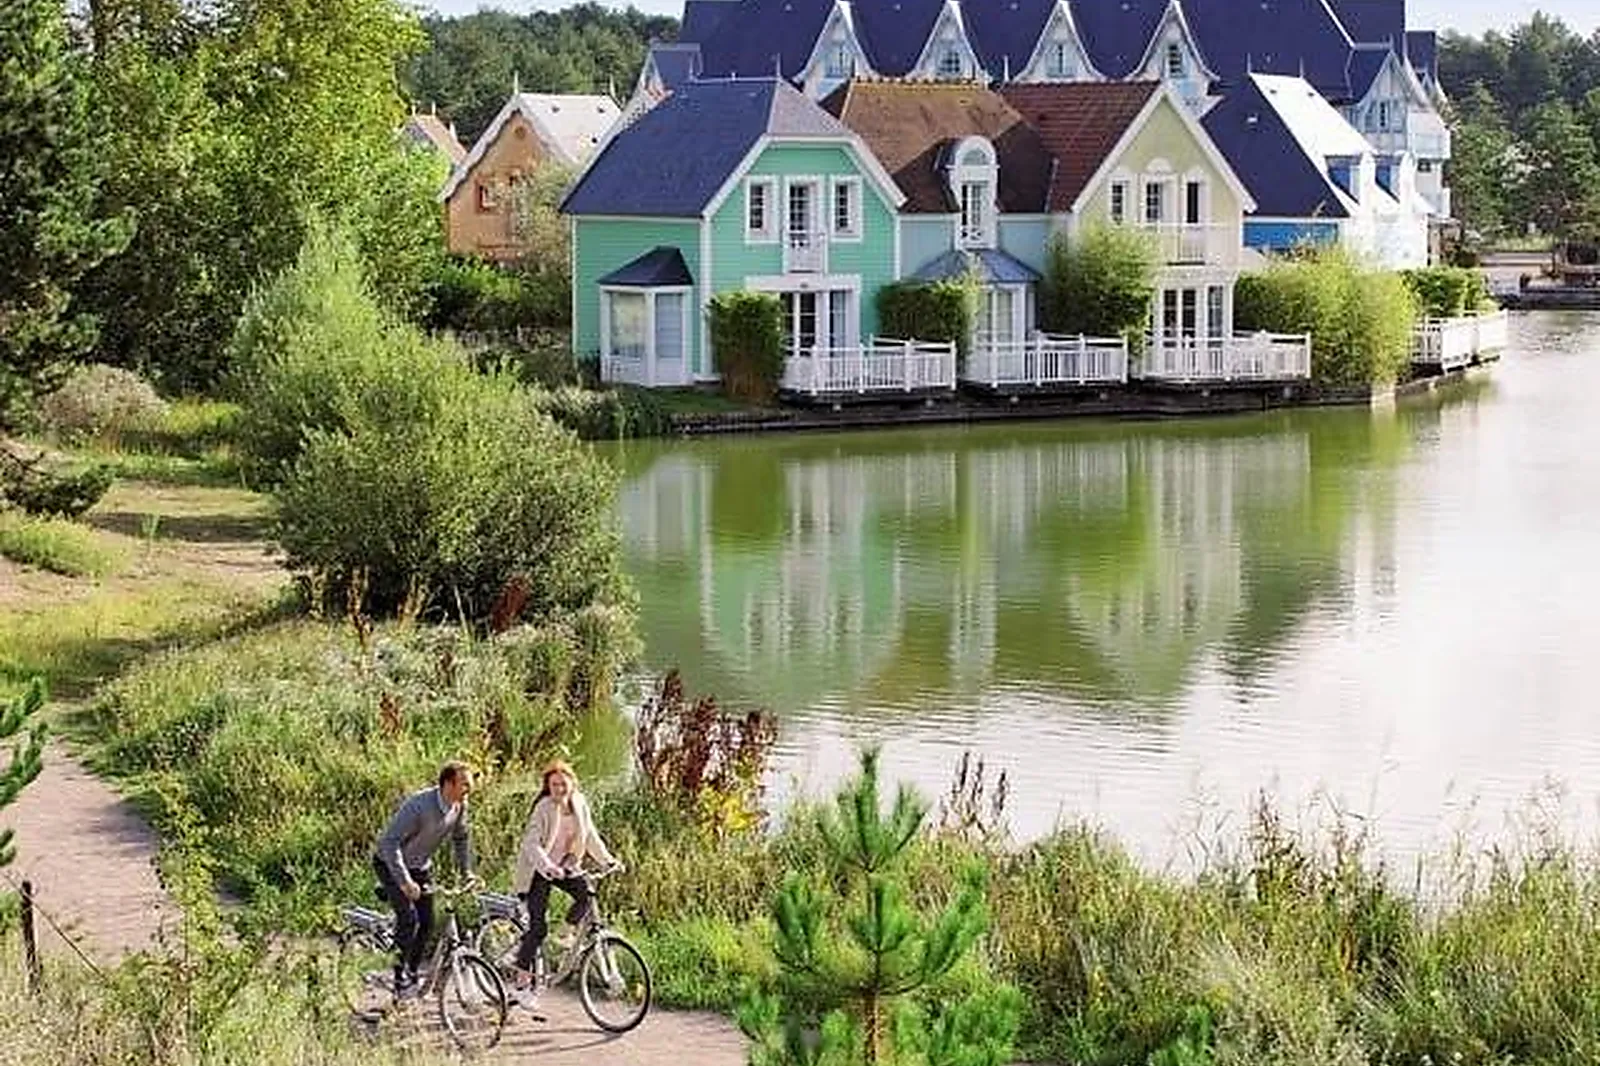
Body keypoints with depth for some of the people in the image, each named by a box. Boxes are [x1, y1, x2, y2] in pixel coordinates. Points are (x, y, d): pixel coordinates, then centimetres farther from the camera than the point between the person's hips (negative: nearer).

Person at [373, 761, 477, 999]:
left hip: (421, 867, 7)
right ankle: (399, 979, -12)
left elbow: (462, 837, 10)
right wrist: (404, 881, -39)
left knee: (427, 923, 1)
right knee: (408, 917, -21)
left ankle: (412, 976, 17)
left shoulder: (459, 806, -11)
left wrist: (467, 872, 4)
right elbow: (389, 842, -35)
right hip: (392, 865, -7)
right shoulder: (419, 806, -33)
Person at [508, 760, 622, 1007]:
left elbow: (591, 836, 9)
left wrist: (608, 860, -1)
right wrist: (548, 866, -44)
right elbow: (531, 843, -29)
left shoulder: (580, 804, -2)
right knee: (538, 926, -11)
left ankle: (567, 934, 2)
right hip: (538, 870, -5)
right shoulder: (544, 809, -20)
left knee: (586, 894, -23)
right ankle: (521, 982, -2)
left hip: (565, 866, 6)